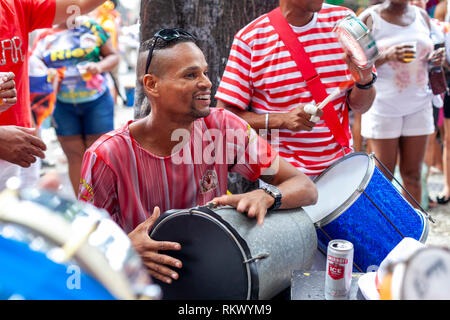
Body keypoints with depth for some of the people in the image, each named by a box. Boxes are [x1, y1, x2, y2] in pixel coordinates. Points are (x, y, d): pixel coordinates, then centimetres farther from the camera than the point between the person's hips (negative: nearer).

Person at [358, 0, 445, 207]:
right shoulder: (369, 18, -4)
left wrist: (435, 59, -1)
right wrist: (386, 56, -24)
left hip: (418, 105, 4)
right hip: (383, 106, -4)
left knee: (412, 174, 8)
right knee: (383, 176, 1)